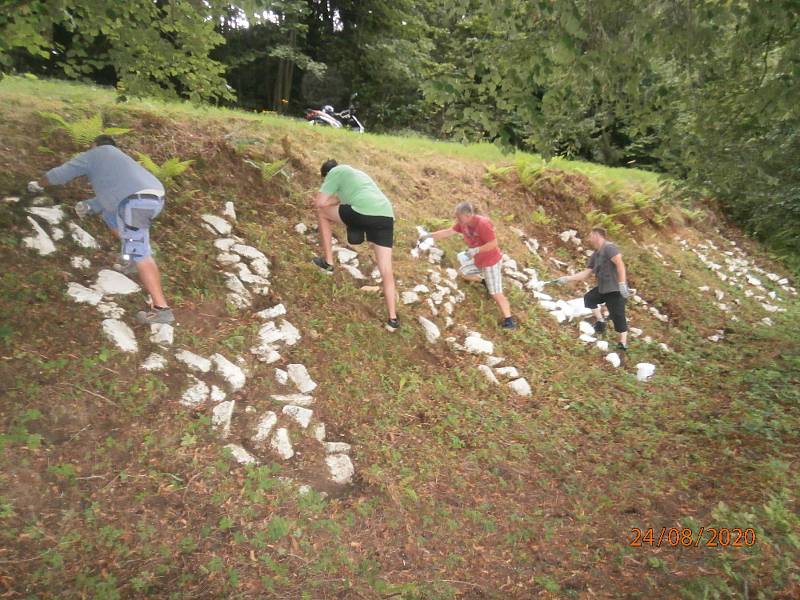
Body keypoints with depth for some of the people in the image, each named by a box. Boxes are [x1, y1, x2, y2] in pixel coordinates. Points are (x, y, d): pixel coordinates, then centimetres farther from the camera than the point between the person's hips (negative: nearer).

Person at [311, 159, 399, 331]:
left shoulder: (335, 172, 17)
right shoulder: (358, 173, 39)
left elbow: (319, 203, 11)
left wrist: (335, 201, 29)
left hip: (364, 213, -7)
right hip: (386, 216, 7)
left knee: (322, 212, 20)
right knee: (386, 271, 10)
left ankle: (328, 263, 24)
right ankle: (392, 319, 11)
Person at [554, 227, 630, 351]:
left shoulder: (609, 247, -15)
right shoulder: (595, 255, 13)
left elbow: (620, 264, -26)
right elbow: (585, 273, 14)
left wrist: (622, 284, -32)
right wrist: (566, 279, 8)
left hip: (616, 289, -9)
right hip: (603, 288, 9)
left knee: (618, 316, -6)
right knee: (589, 298, 22)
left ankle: (623, 343, 3)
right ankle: (600, 321, 23)